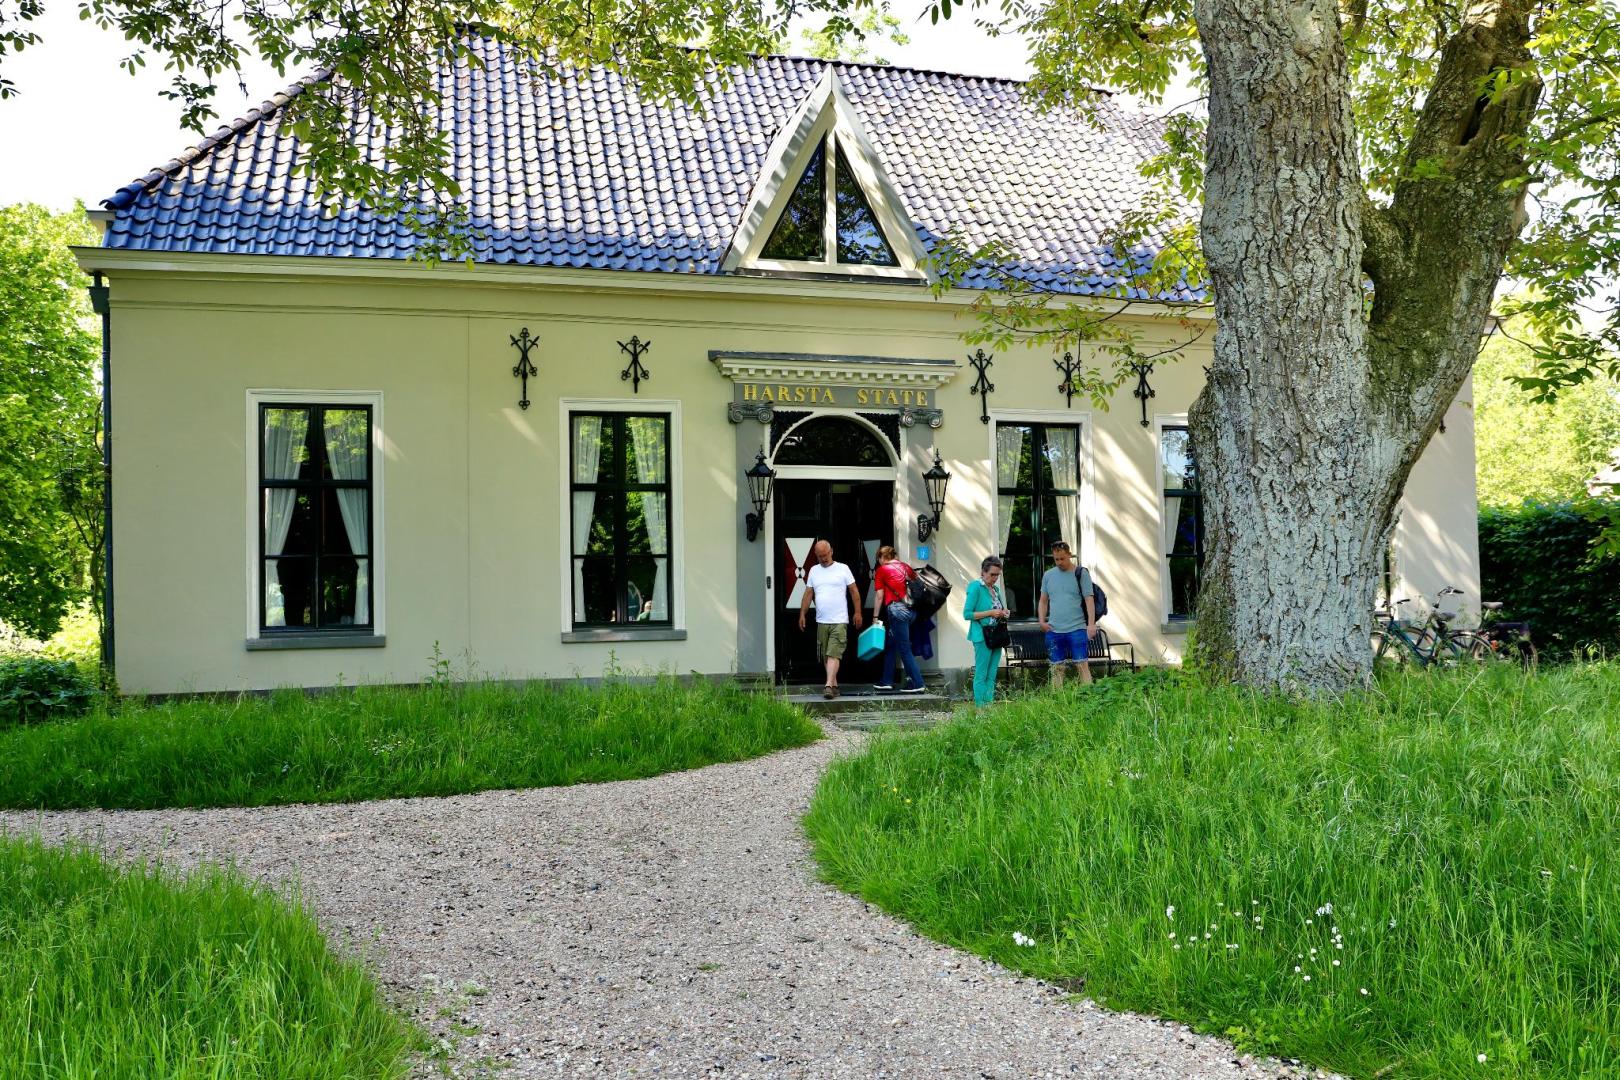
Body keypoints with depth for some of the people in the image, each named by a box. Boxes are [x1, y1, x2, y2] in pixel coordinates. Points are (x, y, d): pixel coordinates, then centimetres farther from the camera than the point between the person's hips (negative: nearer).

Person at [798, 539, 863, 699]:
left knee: (833, 654, -14)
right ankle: (834, 685, 17)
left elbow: (854, 591, 3)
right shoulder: (814, 571, 12)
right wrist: (802, 614, 9)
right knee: (825, 656, 7)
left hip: (839, 621, -5)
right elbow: (808, 594, 14)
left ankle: (829, 686, -19)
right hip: (821, 621, 5)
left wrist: (858, 613, -1)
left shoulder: (842, 569, 2)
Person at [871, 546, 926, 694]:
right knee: (891, 645, 17)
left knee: (904, 649, -3)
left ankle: (918, 684, -5)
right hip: (911, 609, 7)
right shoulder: (905, 567, 16)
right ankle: (887, 681, 21)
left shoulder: (882, 570, 1)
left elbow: (880, 596, -1)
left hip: (896, 609, -7)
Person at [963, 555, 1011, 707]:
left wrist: (1003, 612, 3)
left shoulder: (995, 588, 13)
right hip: (983, 636, -7)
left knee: (992, 676, 9)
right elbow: (967, 614, -12)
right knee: (981, 675, -5)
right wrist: (990, 613, -17)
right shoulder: (975, 587, -8)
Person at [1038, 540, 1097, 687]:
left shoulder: (1081, 573, 0)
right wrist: (1042, 621, 3)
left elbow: (1089, 599, -4)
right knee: (1057, 668, 5)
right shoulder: (1048, 575, 11)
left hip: (1077, 629, -4)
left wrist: (1091, 624, -12)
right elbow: (1043, 600, 16)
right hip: (1054, 630, 4)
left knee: (1082, 666, -6)